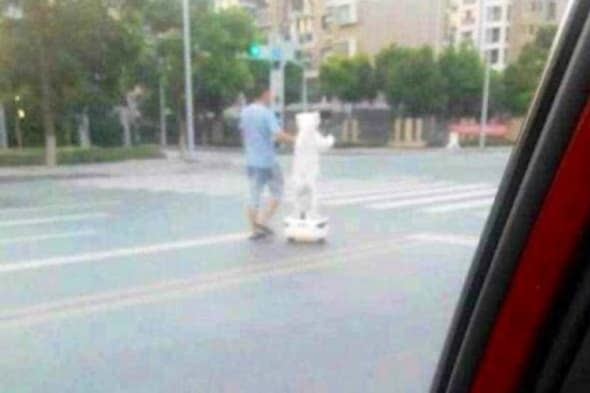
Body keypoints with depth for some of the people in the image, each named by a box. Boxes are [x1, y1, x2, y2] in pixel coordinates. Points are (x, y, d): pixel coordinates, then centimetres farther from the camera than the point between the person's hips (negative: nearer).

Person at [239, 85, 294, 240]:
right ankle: (263, 222, 0)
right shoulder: (266, 113, -14)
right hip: (268, 161, -6)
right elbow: (280, 135, -24)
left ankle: (255, 230, 12)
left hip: (251, 161, 6)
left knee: (254, 196, 9)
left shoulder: (244, 112, 7)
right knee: (277, 193, 9)